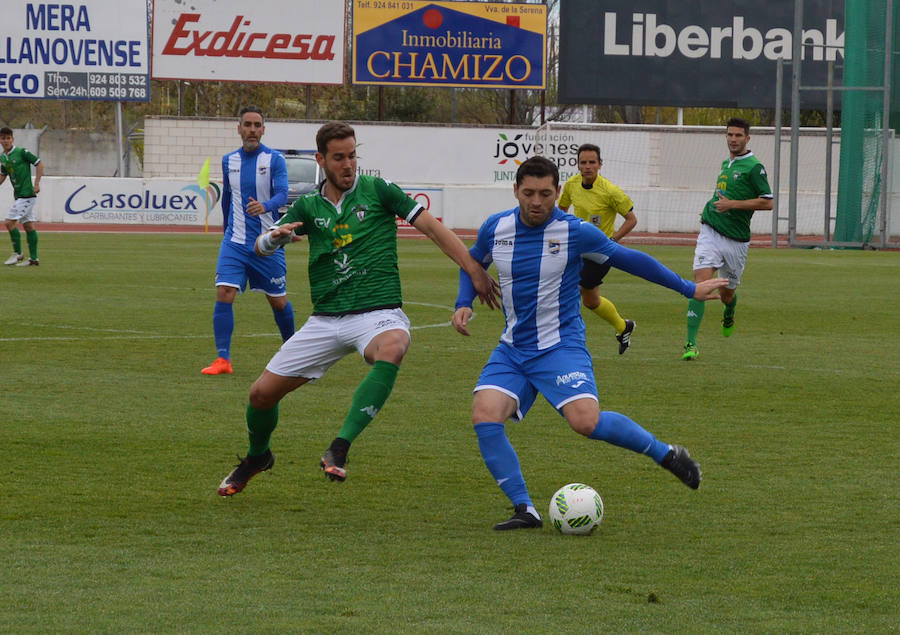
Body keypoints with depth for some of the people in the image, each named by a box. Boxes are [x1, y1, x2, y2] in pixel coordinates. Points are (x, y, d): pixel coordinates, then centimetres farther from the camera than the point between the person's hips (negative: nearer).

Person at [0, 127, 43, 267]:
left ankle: (17, 253, -1)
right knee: (28, 225, 9)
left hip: (27, 193, -8)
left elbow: (39, 163, -9)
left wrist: (37, 184, -12)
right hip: (19, 195, 8)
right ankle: (33, 258, 10)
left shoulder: (21, 152, -11)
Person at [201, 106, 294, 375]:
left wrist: (265, 207, -38)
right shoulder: (229, 161, 7)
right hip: (235, 242, 2)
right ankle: (223, 359, -13)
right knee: (224, 294, -14)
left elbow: (282, 194, -18)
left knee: (278, 302, 7)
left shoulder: (274, 159, -5)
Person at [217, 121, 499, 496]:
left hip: (378, 313, -4)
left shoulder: (377, 190, 0)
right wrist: (276, 236, -21)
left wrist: (475, 271, -8)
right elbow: (261, 247, 3)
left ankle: (339, 449, -41)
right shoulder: (309, 206, 9)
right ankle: (257, 457, 35)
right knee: (262, 393, 2)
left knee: (391, 351, -40)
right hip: (325, 320, 4)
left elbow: (433, 228, 0)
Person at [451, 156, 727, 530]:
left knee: (586, 421, -25)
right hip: (512, 350, 4)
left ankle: (665, 454, -1)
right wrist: (464, 304, 5)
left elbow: (629, 260, 3)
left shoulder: (575, 233, -10)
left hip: (561, 346, -4)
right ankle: (524, 510, -11)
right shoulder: (495, 229, 0)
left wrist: (688, 288, 8)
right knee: (485, 415, -19)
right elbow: (474, 262, 23)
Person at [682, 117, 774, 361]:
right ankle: (691, 344, -18)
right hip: (710, 233, 4)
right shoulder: (726, 164, 14)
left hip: (736, 240, -4)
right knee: (700, 283, -15)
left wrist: (732, 204, -18)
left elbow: (767, 202, -14)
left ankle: (729, 314, 51)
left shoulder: (753, 167, -8)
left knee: (726, 294, 12)